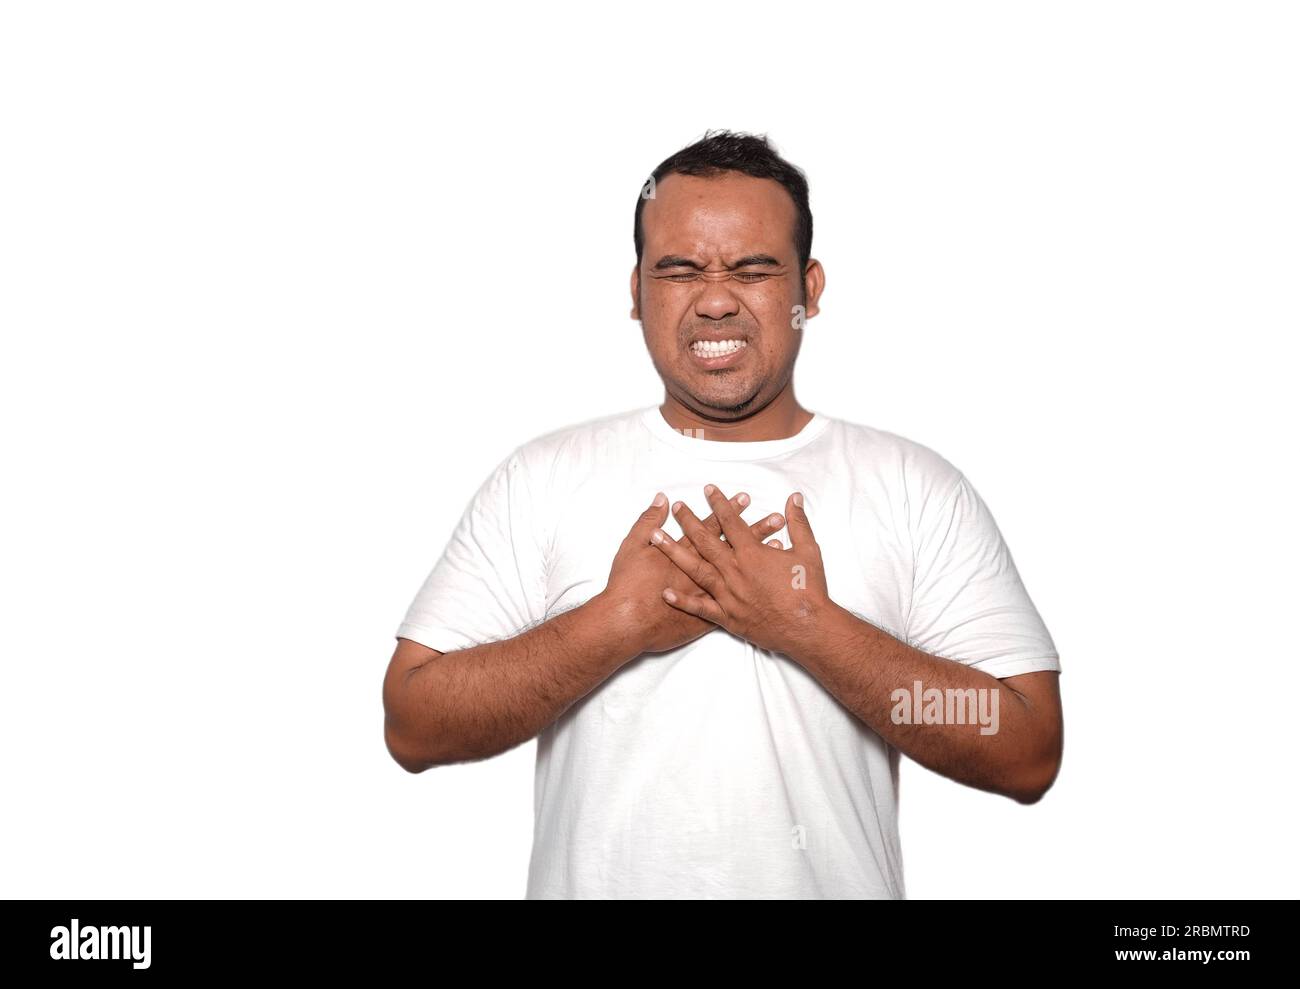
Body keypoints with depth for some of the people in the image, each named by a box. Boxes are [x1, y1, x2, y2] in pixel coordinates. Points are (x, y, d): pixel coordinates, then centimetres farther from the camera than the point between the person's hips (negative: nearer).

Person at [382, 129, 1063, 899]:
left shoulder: (920, 488, -8)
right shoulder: (541, 480, -6)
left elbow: (1028, 757, -13)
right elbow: (414, 727, -9)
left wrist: (806, 625, -22)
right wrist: (618, 623, -20)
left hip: (836, 880, 0)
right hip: (595, 881, 1)